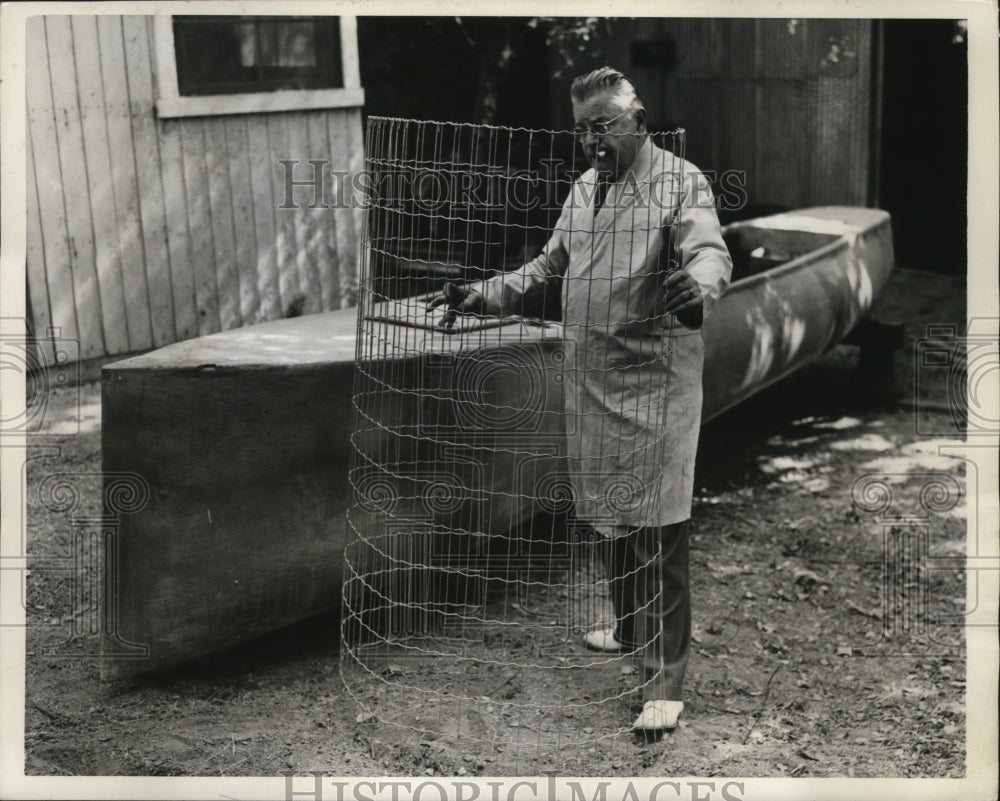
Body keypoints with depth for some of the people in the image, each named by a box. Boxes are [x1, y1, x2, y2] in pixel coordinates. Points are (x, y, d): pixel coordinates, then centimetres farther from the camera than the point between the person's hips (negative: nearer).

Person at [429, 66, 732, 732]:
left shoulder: (681, 181, -6)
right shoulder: (583, 189, 17)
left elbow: (711, 252, -22)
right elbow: (550, 264, 26)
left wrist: (698, 287, -45)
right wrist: (485, 295, 16)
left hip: (656, 382, -7)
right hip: (592, 380, 7)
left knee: (659, 529, -6)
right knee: (608, 515, 16)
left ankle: (665, 680, 0)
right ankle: (629, 629, 35)